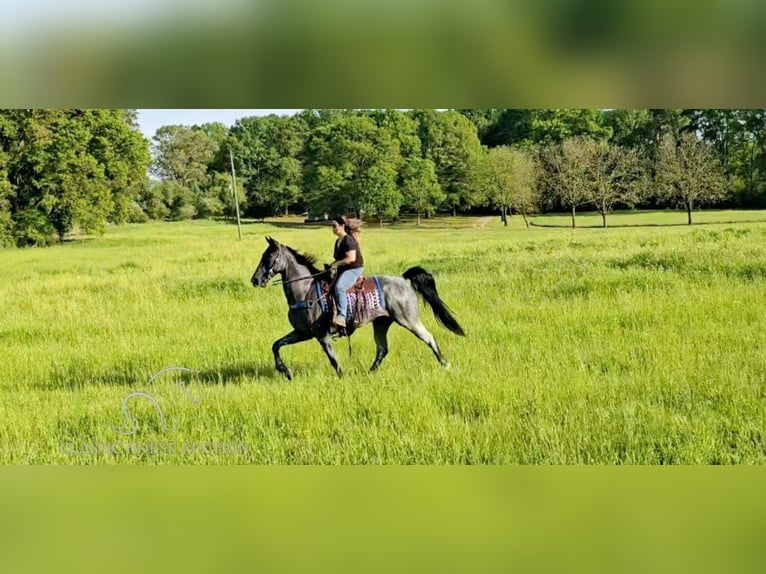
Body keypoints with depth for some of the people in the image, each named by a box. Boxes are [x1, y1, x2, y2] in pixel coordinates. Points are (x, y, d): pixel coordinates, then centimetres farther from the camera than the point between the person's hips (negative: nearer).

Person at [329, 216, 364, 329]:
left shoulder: (348, 240, -15)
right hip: (343, 270, 11)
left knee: (339, 287, -34)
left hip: (354, 269, -11)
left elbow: (351, 258, -24)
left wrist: (337, 264, -16)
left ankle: (341, 316, -38)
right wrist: (332, 265, 9)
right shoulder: (338, 241, 15)